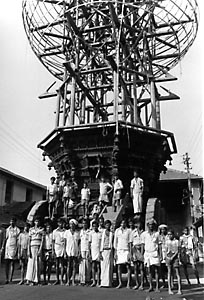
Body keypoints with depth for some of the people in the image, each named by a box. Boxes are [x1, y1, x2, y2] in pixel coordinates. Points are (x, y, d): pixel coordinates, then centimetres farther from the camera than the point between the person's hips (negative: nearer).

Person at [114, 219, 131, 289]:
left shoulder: (128, 231, 3)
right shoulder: (117, 230, 9)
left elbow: (130, 242, 2)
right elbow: (115, 242, 10)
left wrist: (130, 252, -5)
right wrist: (115, 252, 5)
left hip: (126, 250, -2)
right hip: (119, 250, 2)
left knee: (128, 267, -3)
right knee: (119, 267, 3)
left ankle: (128, 283, 3)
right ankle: (120, 283, 12)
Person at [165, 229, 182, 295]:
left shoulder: (176, 241, 2)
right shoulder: (167, 241, 12)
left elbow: (177, 251, -2)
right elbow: (166, 250, 13)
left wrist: (172, 257, -12)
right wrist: (167, 257, -3)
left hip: (175, 257, -2)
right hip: (168, 257, 2)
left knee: (177, 273, -6)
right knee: (169, 273, 2)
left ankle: (179, 289, -5)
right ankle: (169, 289, 4)